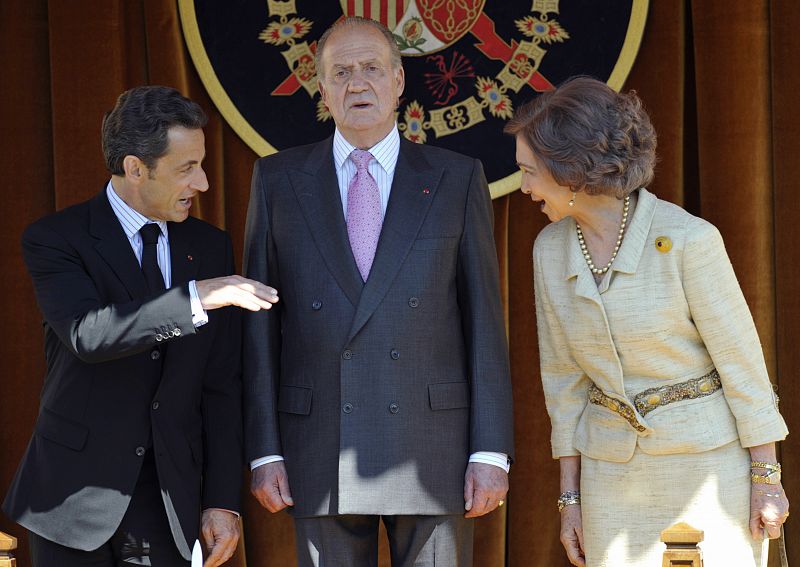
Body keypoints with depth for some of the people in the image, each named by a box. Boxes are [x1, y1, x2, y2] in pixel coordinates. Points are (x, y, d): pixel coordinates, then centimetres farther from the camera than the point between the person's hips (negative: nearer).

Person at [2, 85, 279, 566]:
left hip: (170, 501, 3)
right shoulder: (55, 239, -6)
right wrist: (198, 297, -30)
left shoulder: (211, 247, 7)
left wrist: (223, 501, 1)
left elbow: (221, 384, 7)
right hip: (75, 496, -3)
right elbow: (87, 334, -25)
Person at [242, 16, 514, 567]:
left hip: (433, 454, -1)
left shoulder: (458, 179, 6)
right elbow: (260, 325, 6)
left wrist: (492, 451, -3)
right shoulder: (278, 180, 8)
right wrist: (263, 450, -1)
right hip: (320, 456, 1)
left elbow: (484, 318, 3)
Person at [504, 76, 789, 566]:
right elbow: (564, 375, 9)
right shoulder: (551, 250, 2)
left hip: (706, 461, -5)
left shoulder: (686, 239, -16)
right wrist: (571, 495, 8)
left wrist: (767, 477, -8)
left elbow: (741, 357, -10)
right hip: (613, 466, 5)